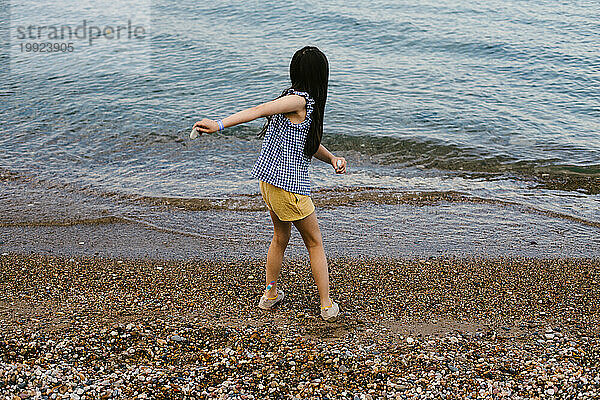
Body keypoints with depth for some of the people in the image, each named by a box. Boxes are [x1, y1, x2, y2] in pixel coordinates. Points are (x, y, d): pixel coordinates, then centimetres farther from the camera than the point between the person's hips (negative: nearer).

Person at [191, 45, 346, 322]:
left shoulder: (304, 101, 11)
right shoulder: (299, 100, -17)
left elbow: (309, 142, 20)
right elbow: (257, 111, -27)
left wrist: (332, 159, 6)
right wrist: (219, 125, -34)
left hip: (269, 180, 9)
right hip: (289, 185, -9)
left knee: (280, 238, 25)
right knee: (315, 243, 8)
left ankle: (270, 294, 39)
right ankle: (327, 306, 18)